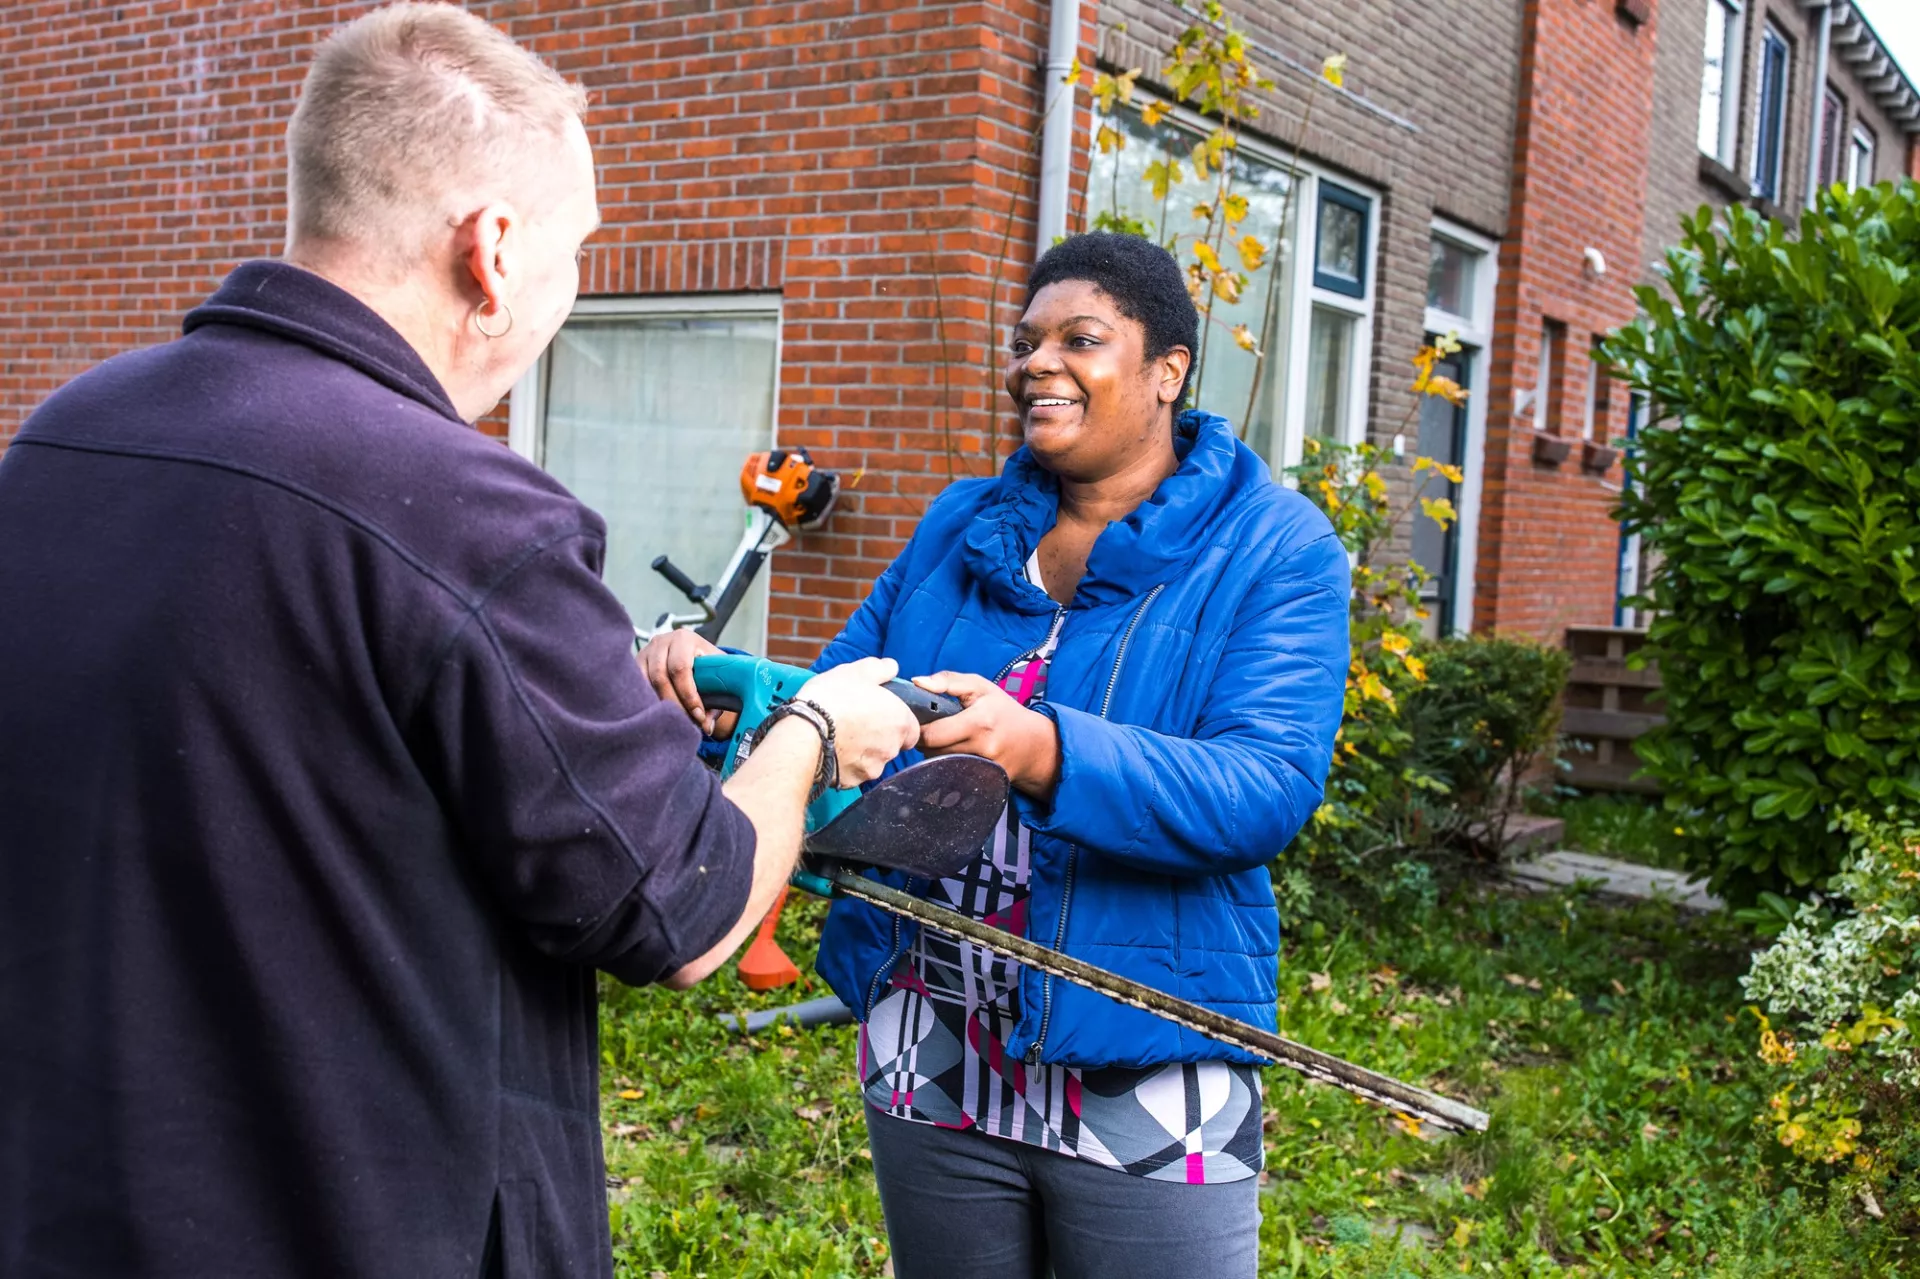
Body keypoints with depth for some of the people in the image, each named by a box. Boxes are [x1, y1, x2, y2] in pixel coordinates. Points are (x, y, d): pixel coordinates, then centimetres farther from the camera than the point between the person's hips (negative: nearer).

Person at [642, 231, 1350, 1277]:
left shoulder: (1274, 549, -7)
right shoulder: (960, 526, 9)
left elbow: (1271, 788, -20)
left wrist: (1045, 754, -36)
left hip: (1143, 1084, -4)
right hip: (930, 1061, 5)